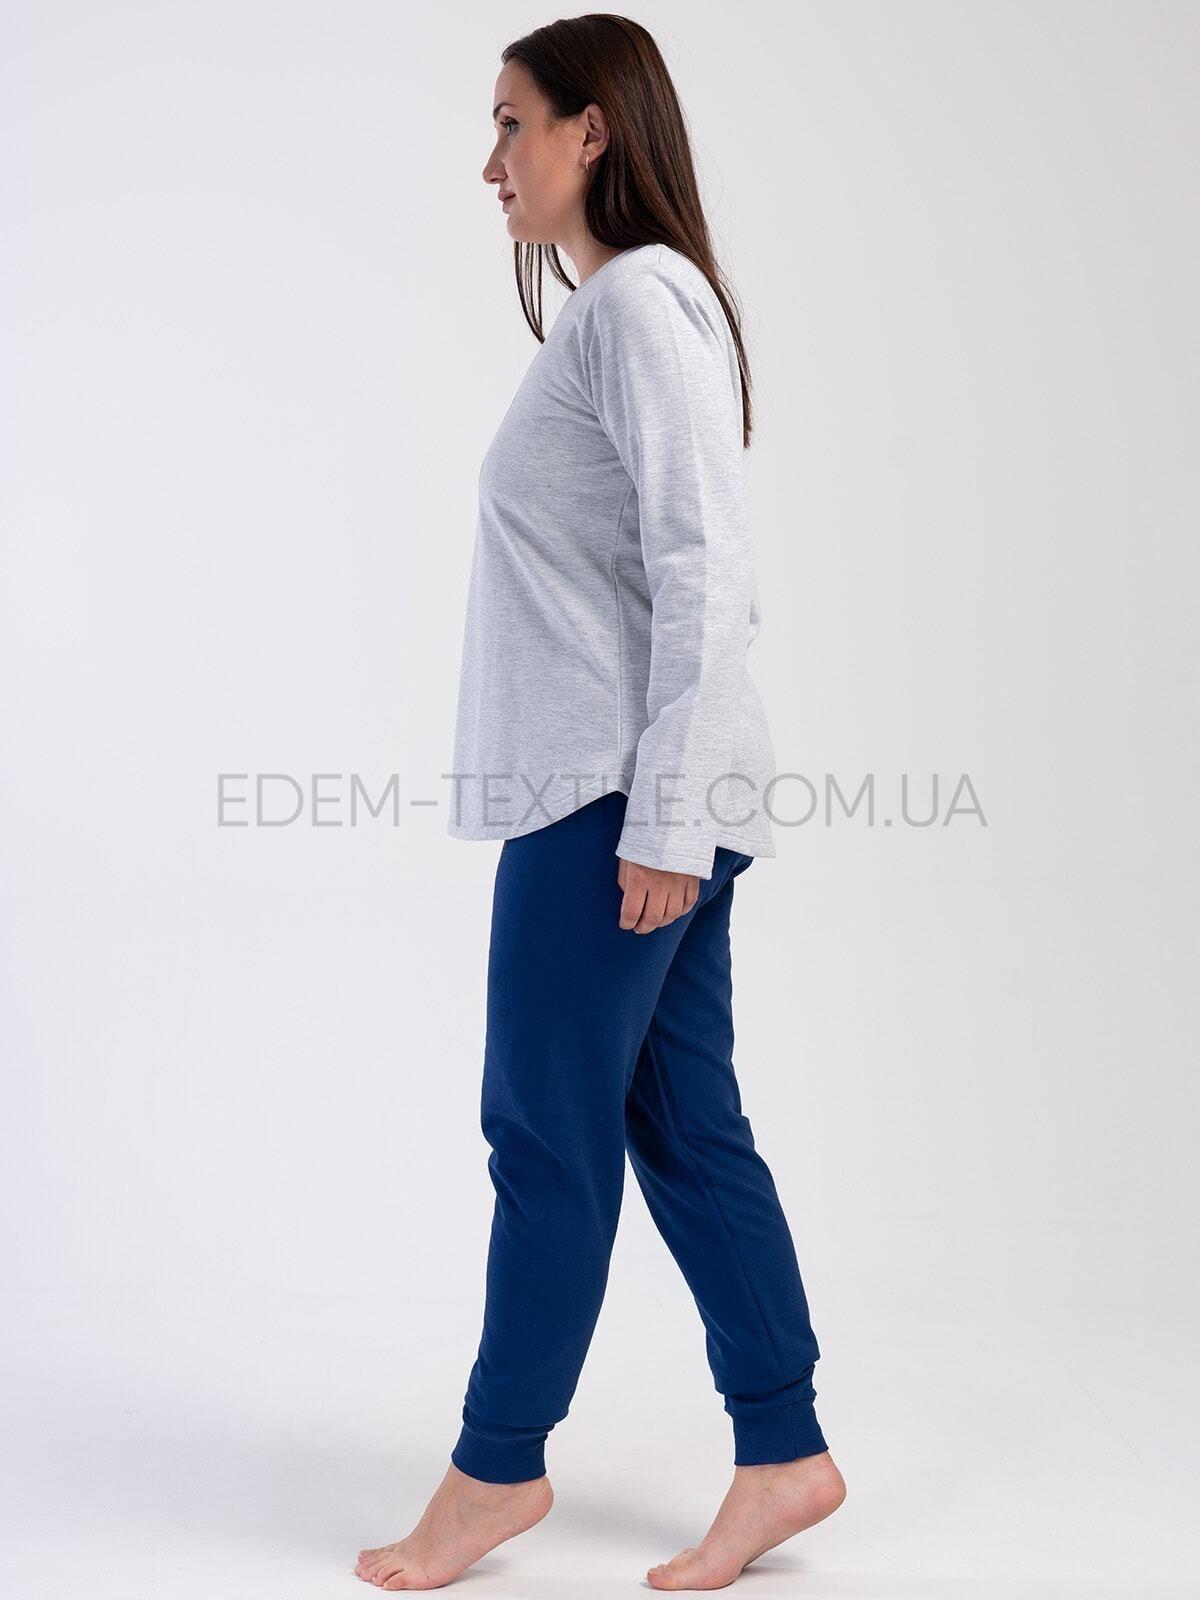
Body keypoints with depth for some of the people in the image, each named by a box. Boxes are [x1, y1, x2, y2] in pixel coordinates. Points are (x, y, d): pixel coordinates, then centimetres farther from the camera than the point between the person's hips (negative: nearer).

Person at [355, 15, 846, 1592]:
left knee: (548, 1124, 1)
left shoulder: (640, 304, -11)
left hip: (619, 796, -10)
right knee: (686, 1125, 11)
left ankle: (500, 1463, 17)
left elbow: (703, 569, -19)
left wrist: (661, 815, -21)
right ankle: (783, 1454, 19)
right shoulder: (614, 309, 19)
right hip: (610, 792, 10)